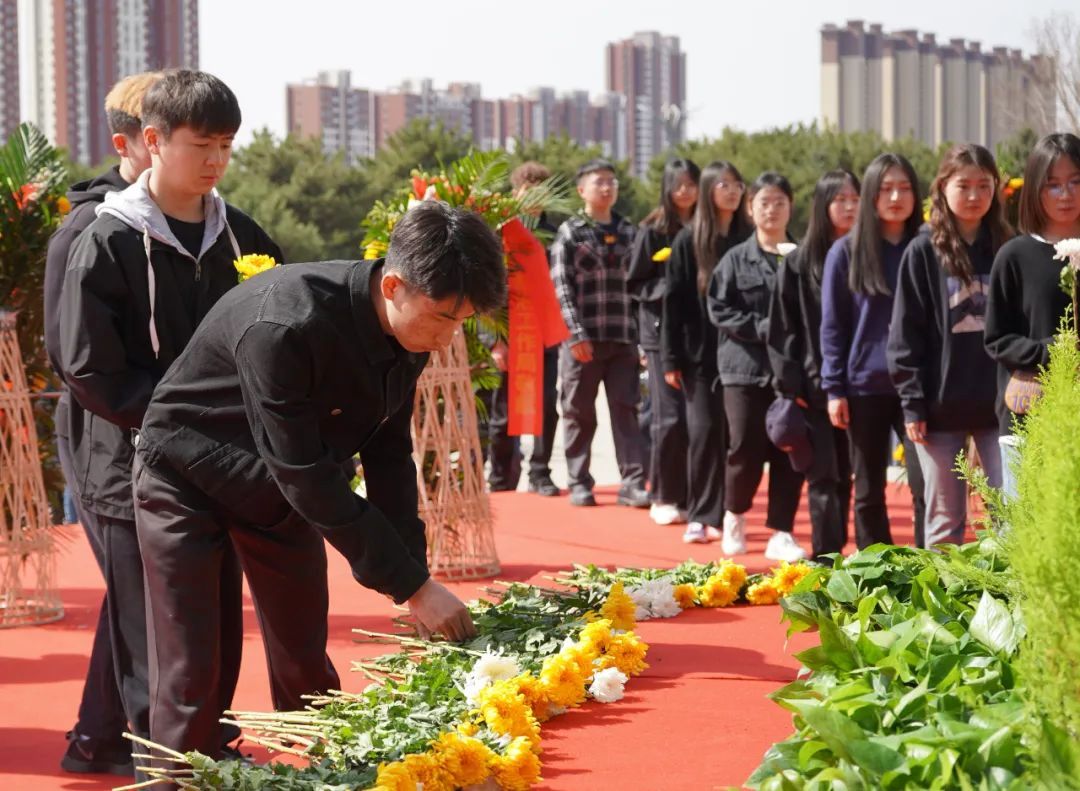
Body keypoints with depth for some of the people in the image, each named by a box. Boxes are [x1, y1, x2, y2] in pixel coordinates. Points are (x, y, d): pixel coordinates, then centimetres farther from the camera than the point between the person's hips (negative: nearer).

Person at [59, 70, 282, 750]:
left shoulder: (241, 237, 8)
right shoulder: (109, 245, -8)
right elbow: (90, 369, -12)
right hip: (142, 476, -5)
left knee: (222, 641, 11)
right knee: (154, 652, 0)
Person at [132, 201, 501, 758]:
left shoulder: (411, 329, -14)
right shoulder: (285, 327, -38)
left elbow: (387, 456, -3)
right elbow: (306, 476, -34)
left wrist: (415, 575, -11)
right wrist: (412, 586, -31)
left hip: (280, 490, 7)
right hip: (187, 481, -6)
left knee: (307, 666, 9)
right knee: (190, 676, -7)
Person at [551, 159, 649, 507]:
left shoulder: (628, 232, 14)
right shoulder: (570, 233, 2)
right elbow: (561, 286, -5)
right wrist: (576, 333, -14)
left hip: (622, 337, 3)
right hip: (582, 338, -3)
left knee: (626, 409, -1)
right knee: (579, 413, 3)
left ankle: (632, 483, -3)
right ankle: (579, 483, 11)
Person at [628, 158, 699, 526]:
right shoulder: (652, 231, 0)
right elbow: (634, 284, 0)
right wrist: (670, 286, -15)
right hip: (663, 332, -3)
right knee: (670, 416, -6)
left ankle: (688, 496, 9)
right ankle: (662, 497, 5)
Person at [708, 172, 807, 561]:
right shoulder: (735, 259, 4)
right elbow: (719, 310, -2)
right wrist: (762, 327, -12)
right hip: (745, 368, -1)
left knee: (789, 453, 1)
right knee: (745, 449, -3)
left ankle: (781, 533, 10)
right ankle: (734, 514, 23)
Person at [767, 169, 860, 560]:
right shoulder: (798, 264, 4)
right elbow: (782, 330, 3)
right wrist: (790, 385, -6)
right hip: (815, 389, -2)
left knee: (843, 475, 5)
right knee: (824, 477, -3)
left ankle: (835, 554, 13)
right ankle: (825, 557, -2)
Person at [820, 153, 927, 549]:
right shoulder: (846, 252, 2)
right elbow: (832, 326, 2)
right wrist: (834, 389, -4)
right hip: (864, 387, 0)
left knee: (926, 486, -6)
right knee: (869, 491, 8)